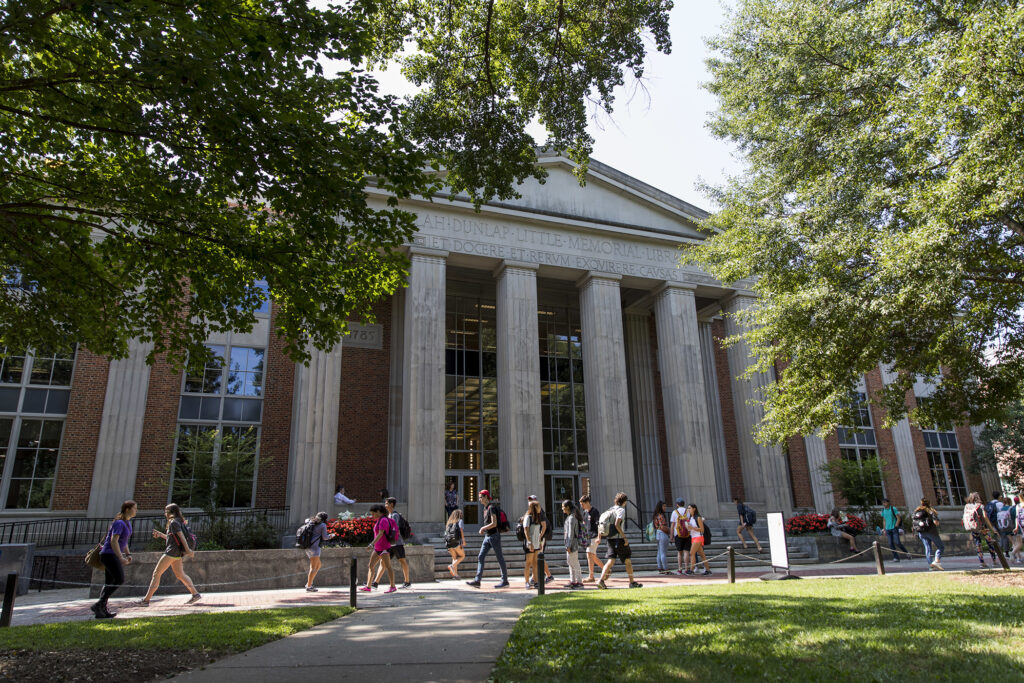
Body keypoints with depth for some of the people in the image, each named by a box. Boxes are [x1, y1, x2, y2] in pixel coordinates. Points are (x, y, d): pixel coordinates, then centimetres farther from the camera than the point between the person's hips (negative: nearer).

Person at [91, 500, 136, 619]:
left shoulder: (127, 522, 14)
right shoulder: (119, 523, -15)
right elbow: (114, 541, -23)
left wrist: (128, 554, 15)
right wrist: (121, 558, -25)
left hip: (113, 555, 10)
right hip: (109, 554, -10)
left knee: (109, 584, 9)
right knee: (119, 580, -18)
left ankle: (102, 611, 11)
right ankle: (99, 604, -14)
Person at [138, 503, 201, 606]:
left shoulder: (174, 522, -11)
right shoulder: (178, 522, 18)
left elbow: (181, 536, -19)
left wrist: (187, 549, -25)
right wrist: (160, 534, 19)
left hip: (172, 551, -10)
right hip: (177, 552, 10)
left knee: (156, 573, -3)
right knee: (180, 574, 11)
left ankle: (146, 600, -1)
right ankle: (195, 594, 7)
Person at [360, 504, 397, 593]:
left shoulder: (383, 520, -16)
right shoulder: (379, 520, 13)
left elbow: (380, 534, -26)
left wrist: (372, 543, -34)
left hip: (384, 547, -10)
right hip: (377, 548, 10)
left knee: (388, 566, -4)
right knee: (371, 566, 5)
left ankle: (392, 587, 2)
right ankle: (368, 587, 8)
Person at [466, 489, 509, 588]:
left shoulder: (492, 507, -13)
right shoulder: (486, 508, 15)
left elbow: (494, 523, -20)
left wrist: (483, 528, -10)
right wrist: (484, 529, 10)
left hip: (494, 536, -9)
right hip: (487, 536, 9)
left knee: (500, 558, -1)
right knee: (480, 557, 2)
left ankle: (505, 581, 7)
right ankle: (477, 581, 1)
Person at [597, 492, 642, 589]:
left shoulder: (610, 509, 13)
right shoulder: (621, 510, -9)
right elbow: (617, 525, -21)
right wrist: (625, 537, -18)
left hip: (610, 539, 7)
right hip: (619, 538, -6)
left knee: (611, 561, 4)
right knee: (628, 560, 8)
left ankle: (601, 580, -10)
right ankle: (632, 582, 16)